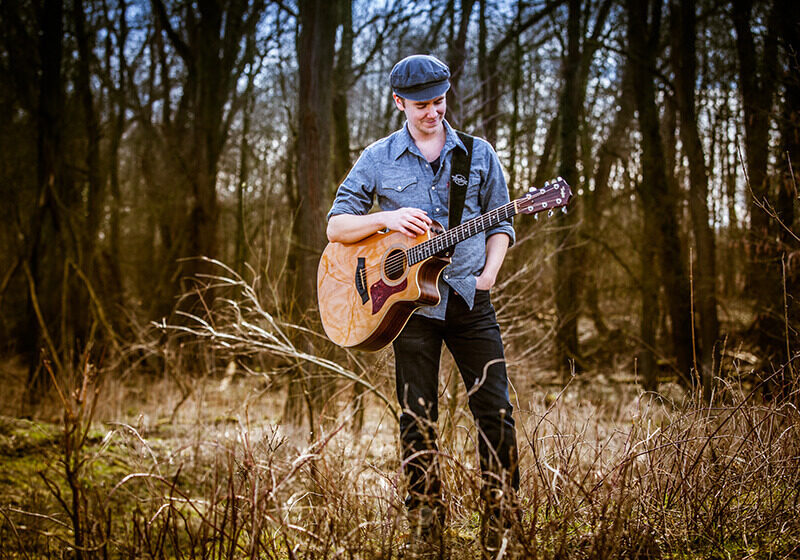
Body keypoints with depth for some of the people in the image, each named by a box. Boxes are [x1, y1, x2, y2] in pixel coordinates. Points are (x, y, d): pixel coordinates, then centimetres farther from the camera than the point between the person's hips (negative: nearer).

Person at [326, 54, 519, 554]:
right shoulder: (378, 159, 5)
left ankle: (502, 524, 8)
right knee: (419, 418, 3)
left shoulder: (478, 153, 8)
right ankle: (427, 527, 13)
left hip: (470, 300, 1)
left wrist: (489, 274, -3)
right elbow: (336, 227, 5)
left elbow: (500, 222, 13)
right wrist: (386, 218, -12)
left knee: (496, 409, -3)